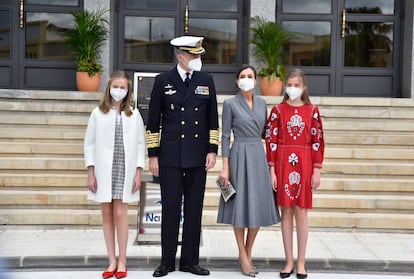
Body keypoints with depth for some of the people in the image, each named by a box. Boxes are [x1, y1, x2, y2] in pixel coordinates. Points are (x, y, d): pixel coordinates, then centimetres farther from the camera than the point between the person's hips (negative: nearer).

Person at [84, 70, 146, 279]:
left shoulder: (134, 115, 5)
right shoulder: (98, 113, 4)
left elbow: (140, 144, 5)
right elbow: (89, 143, 5)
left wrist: (138, 172, -1)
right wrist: (90, 173, -1)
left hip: (124, 170, -1)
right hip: (103, 170, 1)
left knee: (120, 214, -4)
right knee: (107, 215, 5)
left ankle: (122, 261, 8)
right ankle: (112, 261, 13)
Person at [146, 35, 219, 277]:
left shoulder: (206, 80, 6)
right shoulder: (163, 81, 1)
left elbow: (213, 119, 8)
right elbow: (153, 121, 2)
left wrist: (212, 150, 0)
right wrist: (153, 155, -1)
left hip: (198, 157, 2)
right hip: (170, 156, -2)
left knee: (194, 209, 7)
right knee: (170, 209, 2)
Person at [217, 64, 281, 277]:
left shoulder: (262, 102, 10)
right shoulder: (230, 104, -3)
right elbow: (225, 136, -5)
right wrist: (225, 167, -9)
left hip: (258, 156, 5)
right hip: (240, 156, -5)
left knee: (259, 205, 6)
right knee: (241, 204, 2)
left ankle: (248, 252, 21)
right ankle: (243, 256, 15)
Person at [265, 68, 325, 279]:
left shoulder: (312, 111, 3)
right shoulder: (278, 110, 4)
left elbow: (318, 142, 2)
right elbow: (271, 141, 1)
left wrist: (316, 171, -2)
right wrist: (272, 170, -4)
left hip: (304, 165, 0)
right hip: (283, 164, 1)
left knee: (301, 213, 4)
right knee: (286, 213, 5)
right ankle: (289, 261, 15)